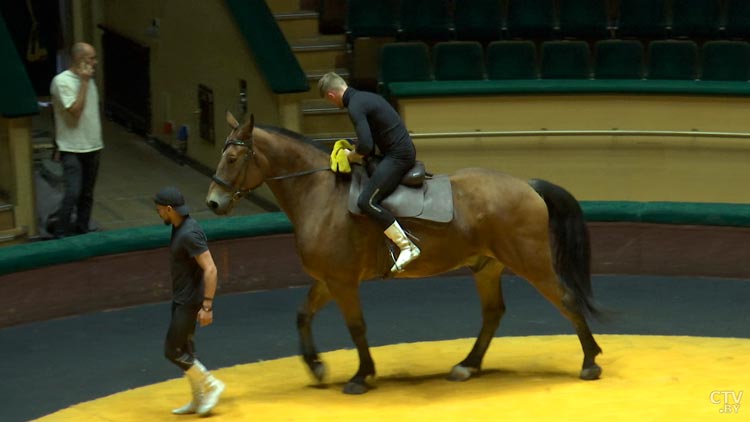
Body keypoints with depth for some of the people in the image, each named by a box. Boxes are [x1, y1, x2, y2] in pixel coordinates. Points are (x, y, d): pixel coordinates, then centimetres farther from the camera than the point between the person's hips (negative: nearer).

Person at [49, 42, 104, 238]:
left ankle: (82, 231, 20)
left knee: (87, 193, 11)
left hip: (92, 146, 7)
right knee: (73, 192, -15)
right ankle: (60, 234, -7)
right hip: (72, 148, -7)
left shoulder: (88, 79, 10)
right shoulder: (62, 81, -13)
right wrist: (84, 82, -18)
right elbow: (75, 110, -21)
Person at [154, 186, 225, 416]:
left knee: (172, 351, -4)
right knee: (184, 350, 15)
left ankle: (211, 386, 9)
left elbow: (210, 269, -27)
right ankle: (199, 399, 24)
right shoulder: (180, 227, 6)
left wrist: (207, 306, -27)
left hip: (190, 302, -10)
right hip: (180, 299, 10)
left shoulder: (189, 234, -24)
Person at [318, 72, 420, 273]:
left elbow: (366, 147, -24)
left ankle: (407, 247, -20)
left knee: (367, 201, -17)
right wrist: (357, 148, 19)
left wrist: (351, 156, -5)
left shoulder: (355, 106, -16)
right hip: (404, 149, 11)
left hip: (398, 156, -11)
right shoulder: (366, 97, 15)